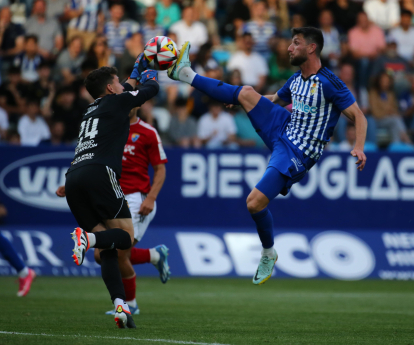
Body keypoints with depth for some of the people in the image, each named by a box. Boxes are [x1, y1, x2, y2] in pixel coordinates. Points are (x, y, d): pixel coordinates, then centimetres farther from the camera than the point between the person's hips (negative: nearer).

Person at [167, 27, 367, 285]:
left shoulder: (329, 83, -18)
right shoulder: (296, 79, 7)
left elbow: (359, 116, -16)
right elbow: (276, 100, 28)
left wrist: (359, 148, -32)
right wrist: (237, 100, 28)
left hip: (298, 154, -8)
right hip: (284, 131, 8)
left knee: (255, 203, -16)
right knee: (247, 93, 2)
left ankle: (269, 254, 8)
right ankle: (186, 74, 12)